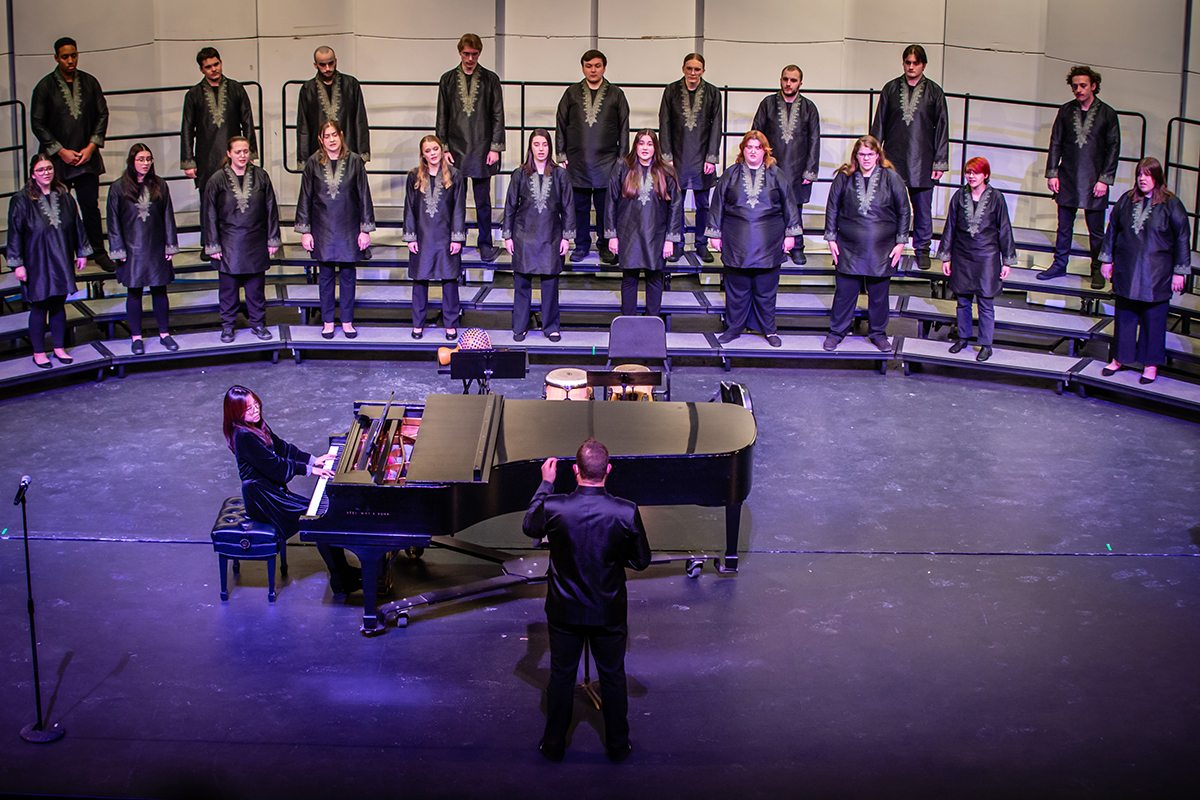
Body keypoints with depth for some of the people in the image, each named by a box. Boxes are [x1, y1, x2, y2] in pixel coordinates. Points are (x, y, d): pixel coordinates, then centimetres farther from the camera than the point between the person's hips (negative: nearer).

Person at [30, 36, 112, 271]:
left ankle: (98, 252, 14)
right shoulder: (45, 87, -3)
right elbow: (37, 124, -4)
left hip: (87, 156, 2)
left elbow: (102, 115, 9)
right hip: (57, 160, -2)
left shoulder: (90, 82, 6)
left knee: (91, 206, 3)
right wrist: (61, 152, -9)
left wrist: (91, 147, -3)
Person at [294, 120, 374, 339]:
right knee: (326, 276, 7)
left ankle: (347, 321, 17)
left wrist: (366, 229, -1)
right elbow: (305, 198, 3)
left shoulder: (354, 161, -3)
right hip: (323, 229, 0)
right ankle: (327, 322, 17)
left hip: (348, 228, 0)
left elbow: (364, 196, 1)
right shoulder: (313, 163, -2)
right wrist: (304, 231, 0)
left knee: (348, 275, 6)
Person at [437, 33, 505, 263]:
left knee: (483, 201, 3)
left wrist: (495, 147, -3)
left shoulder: (490, 79, 3)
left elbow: (498, 115, 3)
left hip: (482, 149, -1)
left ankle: (485, 244, 12)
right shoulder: (448, 80, 6)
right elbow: (442, 117, 7)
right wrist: (443, 147, 0)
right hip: (456, 149, 1)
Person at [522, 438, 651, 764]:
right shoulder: (626, 512, -22)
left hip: (565, 611, 0)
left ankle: (554, 745, 32)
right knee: (613, 677, 19)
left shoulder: (553, 507, -21)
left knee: (561, 676, 19)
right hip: (610, 613, 0)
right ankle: (617, 745, 33)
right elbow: (641, 561, -9)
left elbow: (529, 528, 3)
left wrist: (546, 483, 9)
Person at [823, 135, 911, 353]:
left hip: (882, 250, 0)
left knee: (878, 294, 8)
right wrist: (831, 238, 4)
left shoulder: (891, 178, 0)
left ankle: (877, 333, 24)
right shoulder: (844, 177, 1)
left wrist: (900, 242, 2)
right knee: (844, 292, 4)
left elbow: (904, 212, 5)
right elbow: (832, 208, 8)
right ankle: (836, 333, 18)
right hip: (849, 248, 0)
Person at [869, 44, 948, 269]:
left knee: (923, 208, 3)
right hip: (893, 160, 1)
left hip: (922, 162, -1)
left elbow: (942, 129, 4)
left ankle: (922, 249, 16)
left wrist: (940, 162, 0)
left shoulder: (934, 92, 3)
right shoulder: (891, 89, 6)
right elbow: (878, 125, 10)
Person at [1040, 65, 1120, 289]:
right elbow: (1055, 143, 9)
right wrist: (1052, 173, 2)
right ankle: (1059, 264, 22)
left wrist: (1105, 179, -7)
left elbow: (1113, 148, -1)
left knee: (1096, 229, 3)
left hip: (1094, 181, -2)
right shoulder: (1066, 111, 6)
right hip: (1067, 178, 2)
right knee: (1064, 225, 10)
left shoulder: (1107, 113, -2)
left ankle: (1098, 270, 13)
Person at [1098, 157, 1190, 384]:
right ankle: (1120, 358, 26)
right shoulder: (1126, 200, 4)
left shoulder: (1171, 204, -7)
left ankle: (1151, 364, 16)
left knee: (1153, 318, 3)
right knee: (1125, 315, 12)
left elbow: (1182, 239, -3)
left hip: (1156, 274, -3)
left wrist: (1179, 272, -4)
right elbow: (1112, 229, 14)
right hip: (1126, 271, 3)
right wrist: (1107, 259, 14)